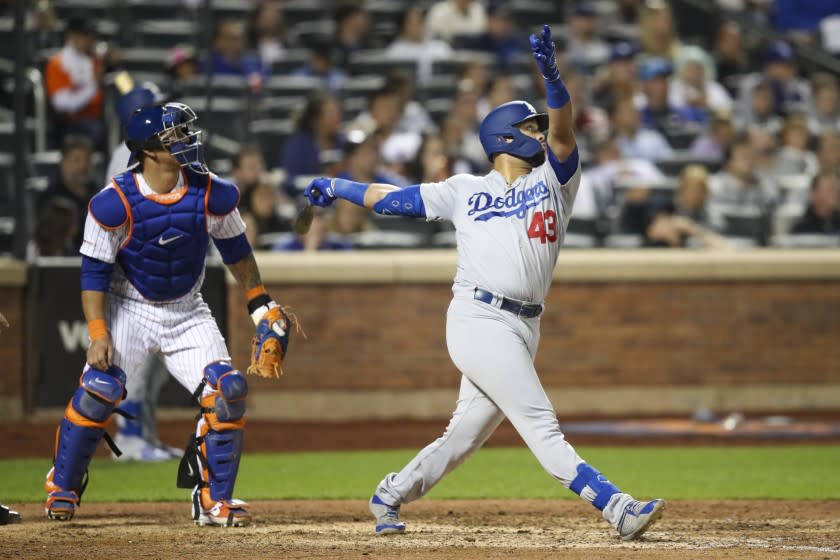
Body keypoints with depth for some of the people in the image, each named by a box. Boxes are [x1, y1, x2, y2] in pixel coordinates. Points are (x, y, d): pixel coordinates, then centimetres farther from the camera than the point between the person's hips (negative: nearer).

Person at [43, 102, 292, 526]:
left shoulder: (211, 195, -11)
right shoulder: (115, 202, -20)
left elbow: (235, 251, 7)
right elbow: (94, 272, -14)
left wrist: (261, 304, 10)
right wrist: (98, 334, -21)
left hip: (187, 313, 3)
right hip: (130, 310, -3)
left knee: (228, 391, -13)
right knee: (99, 389, -18)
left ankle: (214, 499, 1)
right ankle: (63, 486, 6)